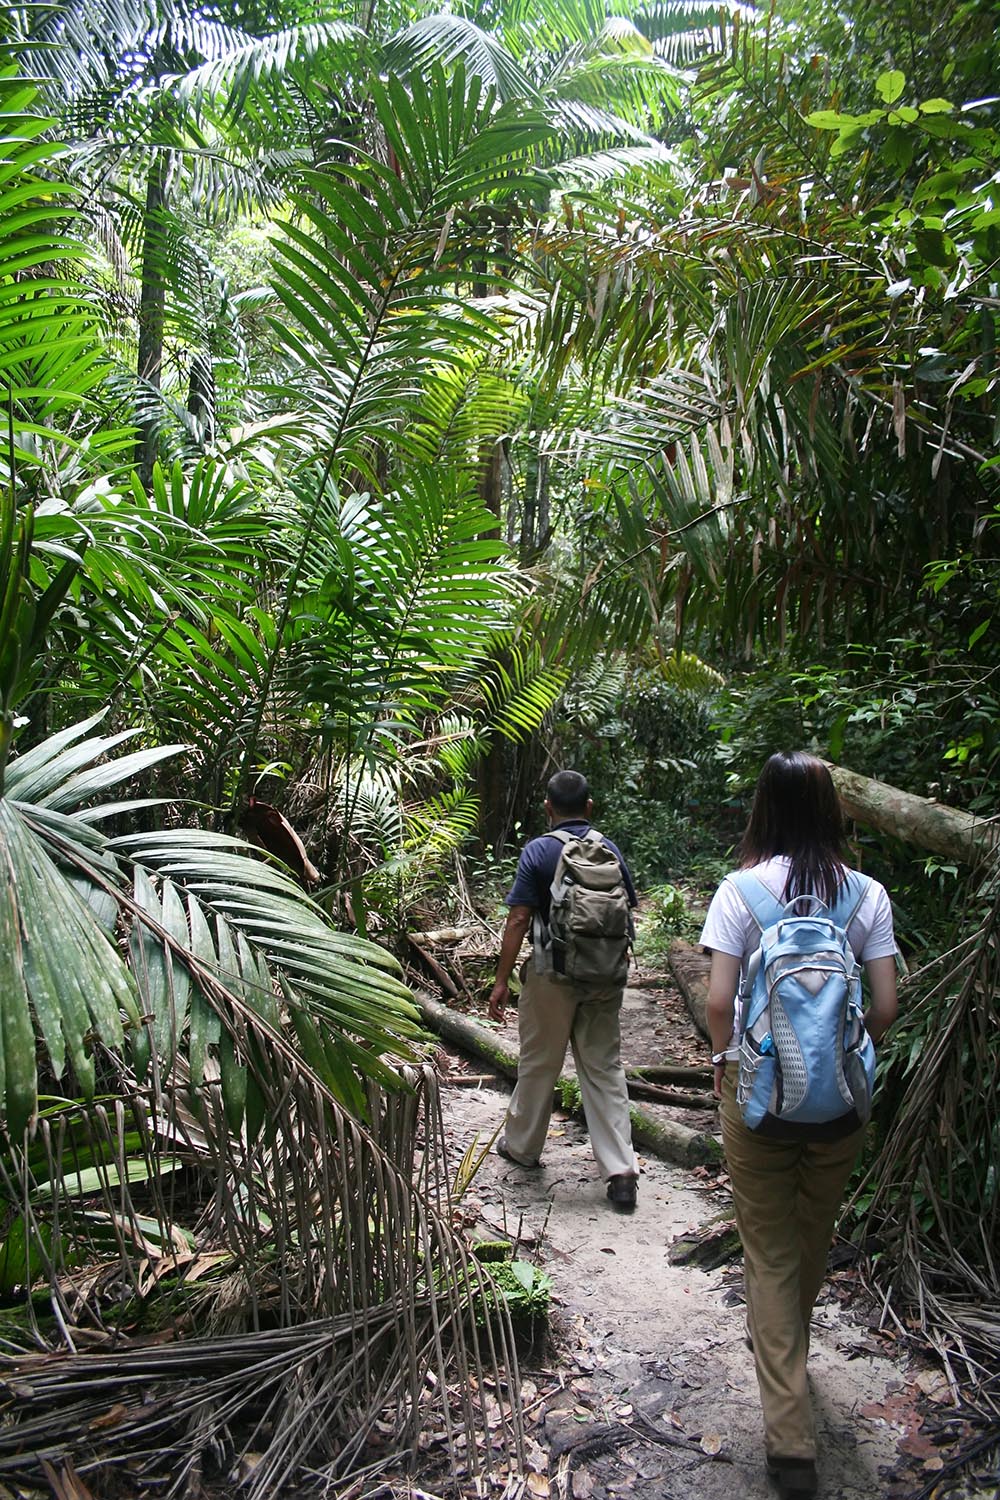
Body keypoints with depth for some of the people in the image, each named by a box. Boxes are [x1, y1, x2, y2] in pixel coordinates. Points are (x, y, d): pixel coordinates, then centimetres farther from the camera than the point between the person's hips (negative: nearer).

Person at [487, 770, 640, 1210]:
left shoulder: (538, 851, -10)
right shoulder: (611, 851, 3)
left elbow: (518, 921, -13)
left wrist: (501, 981, -7)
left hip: (553, 975, -3)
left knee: (538, 1063, 13)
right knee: (605, 1067, 9)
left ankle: (522, 1146, 32)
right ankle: (620, 1171, 6)